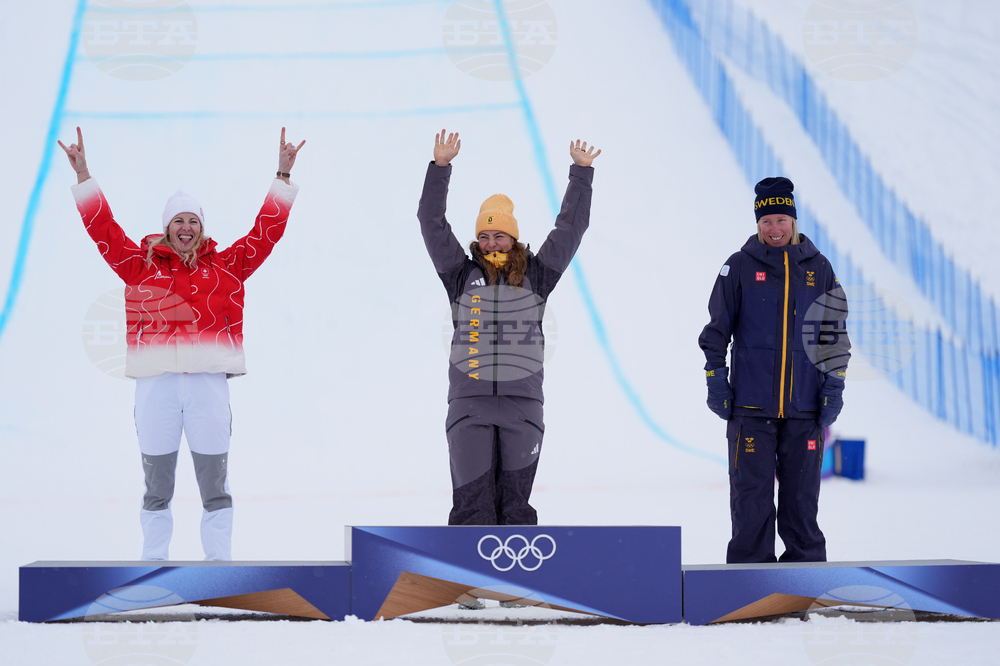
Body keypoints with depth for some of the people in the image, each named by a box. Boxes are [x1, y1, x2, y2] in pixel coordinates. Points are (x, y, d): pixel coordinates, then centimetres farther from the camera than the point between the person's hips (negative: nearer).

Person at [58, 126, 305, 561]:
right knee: (157, 487, 8)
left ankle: (220, 562, 13)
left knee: (215, 485, 5)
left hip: (209, 382, 0)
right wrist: (84, 176, 3)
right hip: (155, 383, 0)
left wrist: (282, 176, 7)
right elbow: (102, 228, 7)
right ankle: (153, 564, 17)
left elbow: (268, 229, 10)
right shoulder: (141, 266, 9)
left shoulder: (227, 265, 10)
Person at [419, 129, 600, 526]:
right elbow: (432, 223, 4)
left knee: (515, 503, 5)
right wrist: (440, 167, -3)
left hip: (522, 403, 1)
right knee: (471, 501, -5)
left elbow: (570, 227, 9)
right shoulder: (462, 275, 9)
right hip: (469, 403, -1)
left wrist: (582, 173, 8)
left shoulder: (535, 276, 10)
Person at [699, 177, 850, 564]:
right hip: (751, 405, -2)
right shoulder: (740, 267, 3)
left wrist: (834, 385, 6)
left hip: (805, 407, 2)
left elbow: (834, 334, 13)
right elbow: (717, 328, 5)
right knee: (751, 496, -1)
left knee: (802, 496, 6)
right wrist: (715, 380, -1)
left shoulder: (818, 269, 9)